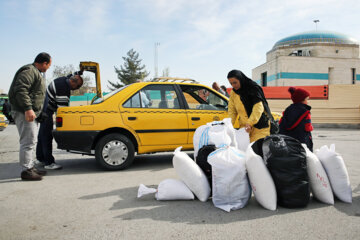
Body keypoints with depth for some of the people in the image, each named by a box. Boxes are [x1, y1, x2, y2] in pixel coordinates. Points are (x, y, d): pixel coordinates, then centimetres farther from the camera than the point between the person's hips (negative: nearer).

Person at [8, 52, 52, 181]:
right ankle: (27, 171, -3)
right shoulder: (29, 71, -13)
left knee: (30, 142, 15)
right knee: (28, 142, -9)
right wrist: (28, 108, -30)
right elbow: (20, 90, -24)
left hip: (31, 113, 11)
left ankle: (31, 167, 25)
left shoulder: (36, 73, 21)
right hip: (24, 113, -11)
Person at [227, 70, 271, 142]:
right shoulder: (233, 92, 7)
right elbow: (232, 110, 7)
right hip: (244, 126, 5)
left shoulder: (253, 88, -12)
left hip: (259, 126, -5)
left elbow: (258, 108, -21)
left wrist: (250, 123, -31)